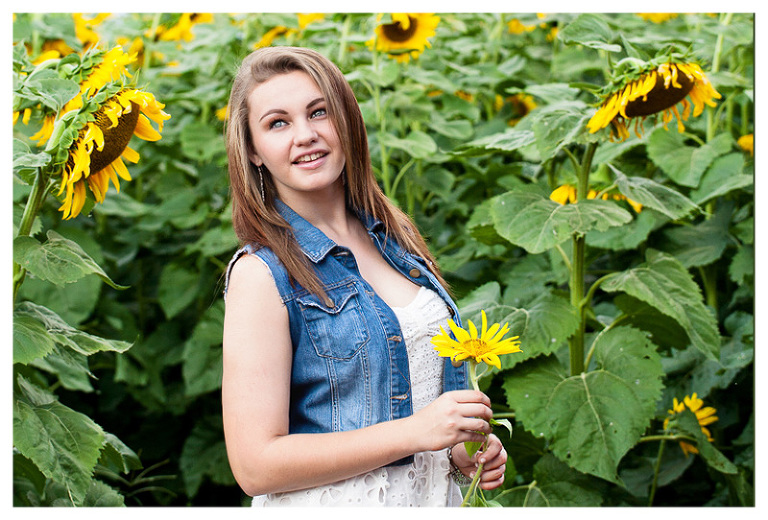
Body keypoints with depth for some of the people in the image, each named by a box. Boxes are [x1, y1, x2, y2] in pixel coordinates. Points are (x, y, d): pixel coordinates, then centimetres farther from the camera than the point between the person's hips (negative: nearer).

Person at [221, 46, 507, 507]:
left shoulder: (392, 235, 2)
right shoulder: (261, 273, -17)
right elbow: (256, 466, -22)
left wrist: (461, 449, -2)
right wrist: (416, 431, -23)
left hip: (438, 496, 6)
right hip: (331, 504, -6)